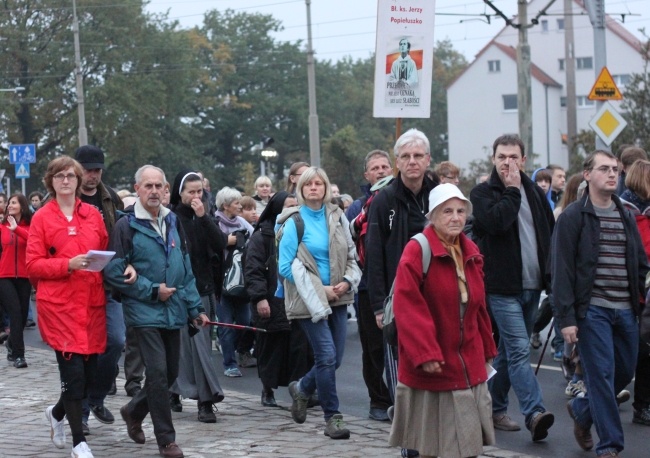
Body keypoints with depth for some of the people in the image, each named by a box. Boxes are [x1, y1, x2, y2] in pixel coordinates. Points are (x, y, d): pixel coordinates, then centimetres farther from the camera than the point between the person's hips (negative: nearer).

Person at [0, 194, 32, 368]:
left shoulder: (29, 226, -1)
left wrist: (16, 229, -31)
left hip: (24, 277, 1)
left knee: (22, 315, 9)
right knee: (15, 312, -13)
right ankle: (18, 355, -10)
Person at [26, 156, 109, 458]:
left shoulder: (93, 215, 11)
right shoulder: (42, 218, 0)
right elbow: (33, 265, -4)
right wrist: (68, 265, -17)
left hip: (92, 303, 4)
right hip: (59, 304, -4)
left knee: (89, 371, 6)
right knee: (73, 370, -9)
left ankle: (57, 413, 36)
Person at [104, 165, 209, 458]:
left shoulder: (172, 222, 11)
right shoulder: (127, 225, -7)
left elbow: (186, 269, 15)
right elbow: (114, 271, -11)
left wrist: (195, 307, 10)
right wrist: (152, 291, -12)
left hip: (173, 311, 6)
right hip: (144, 312, -6)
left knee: (170, 372, 11)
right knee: (158, 372, -11)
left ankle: (134, 411, 35)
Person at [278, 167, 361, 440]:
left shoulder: (337, 217, 7)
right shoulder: (293, 222, -5)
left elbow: (351, 256, 12)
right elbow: (286, 266, -7)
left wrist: (347, 282, -7)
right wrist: (320, 291, -11)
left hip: (337, 298, 5)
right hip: (309, 300, -5)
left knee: (335, 358, 6)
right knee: (327, 356, -11)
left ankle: (302, 389, 35)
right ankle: (332, 417, 0)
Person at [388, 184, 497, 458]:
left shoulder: (471, 253, 9)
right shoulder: (417, 251, -13)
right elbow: (407, 307, -19)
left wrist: (487, 351, 20)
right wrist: (425, 354, -24)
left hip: (469, 365, 6)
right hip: (431, 366, -6)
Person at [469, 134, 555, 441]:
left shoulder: (535, 193, 12)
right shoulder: (482, 193, -3)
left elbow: (550, 233, 18)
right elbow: (496, 222, -22)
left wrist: (551, 275, 12)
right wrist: (512, 190, -13)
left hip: (532, 285, 6)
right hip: (502, 286, -6)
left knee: (509, 349, 14)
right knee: (520, 350, -15)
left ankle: (495, 408, 24)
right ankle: (534, 413, -23)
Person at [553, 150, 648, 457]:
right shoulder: (572, 217, -4)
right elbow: (562, 270, -8)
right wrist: (566, 318, -14)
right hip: (592, 309, -6)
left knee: (625, 372, 11)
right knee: (602, 374, -6)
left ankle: (581, 410, 35)